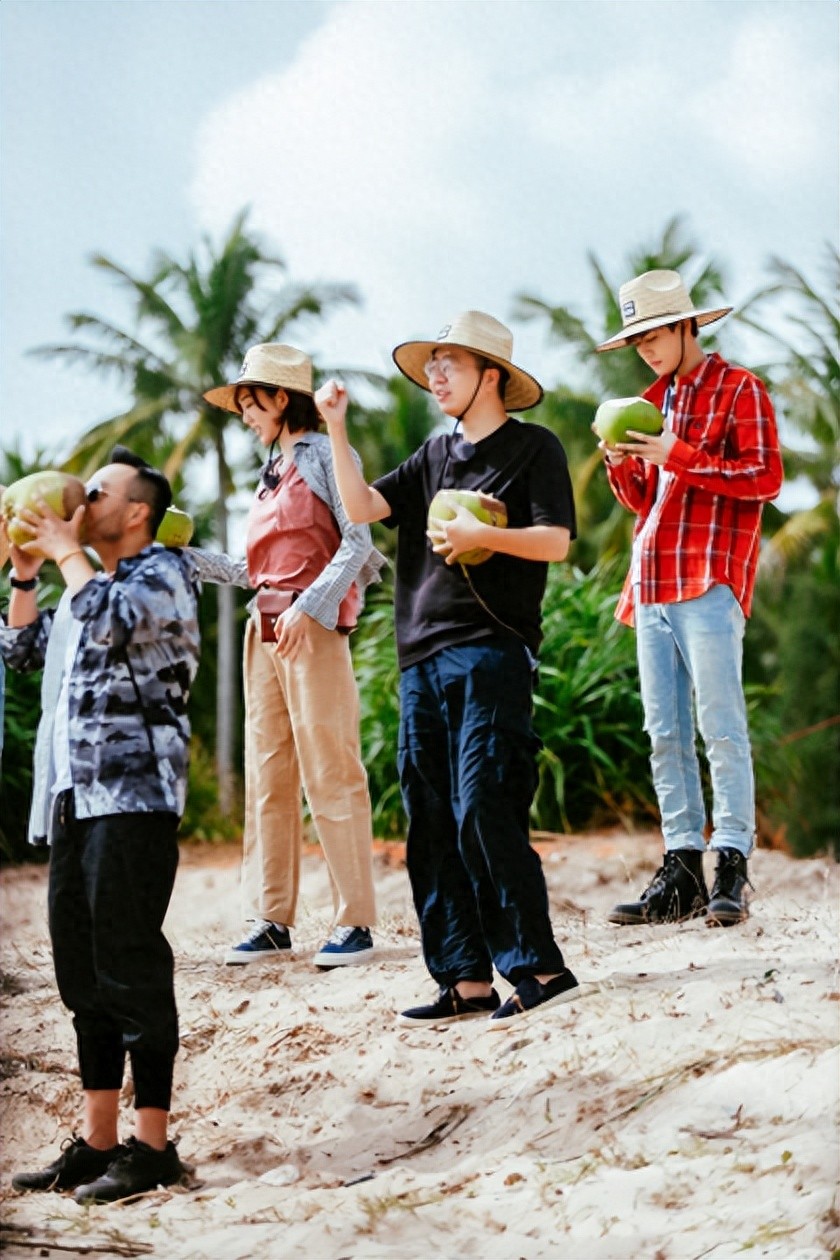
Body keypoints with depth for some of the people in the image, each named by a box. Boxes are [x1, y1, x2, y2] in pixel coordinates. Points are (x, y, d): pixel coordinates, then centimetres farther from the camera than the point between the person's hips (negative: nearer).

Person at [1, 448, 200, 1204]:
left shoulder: (164, 572, -2)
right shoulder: (94, 585, 22)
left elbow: (113, 623, -21)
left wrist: (66, 553, -6)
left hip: (134, 795, -9)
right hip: (76, 795, 9)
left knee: (130, 964, -8)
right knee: (82, 969, 9)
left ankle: (153, 1145, -4)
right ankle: (98, 1141, 14)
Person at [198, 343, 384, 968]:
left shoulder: (324, 455, -2)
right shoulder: (271, 472, 21)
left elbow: (358, 543, -12)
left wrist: (309, 607, -20)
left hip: (315, 629, -8)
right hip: (265, 629, 8)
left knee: (330, 773, -8)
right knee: (268, 775, 6)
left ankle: (355, 922, -4)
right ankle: (271, 919, 9)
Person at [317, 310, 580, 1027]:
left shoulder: (532, 448, 2)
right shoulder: (434, 457, 20)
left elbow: (555, 540, -6)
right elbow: (361, 507, 9)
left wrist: (477, 533, -17)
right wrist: (336, 430, 2)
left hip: (491, 652, -7)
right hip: (423, 658, 7)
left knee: (482, 809, -15)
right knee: (431, 825, 4)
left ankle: (538, 968, -10)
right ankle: (466, 981, 8)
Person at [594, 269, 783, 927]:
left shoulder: (739, 389, 2)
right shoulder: (653, 402, 22)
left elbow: (765, 477, -9)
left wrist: (678, 456, -15)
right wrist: (622, 465, 5)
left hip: (710, 582, -7)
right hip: (653, 587, 7)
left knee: (720, 727, -9)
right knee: (665, 735, 4)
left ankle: (732, 866, -7)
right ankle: (682, 870, 6)